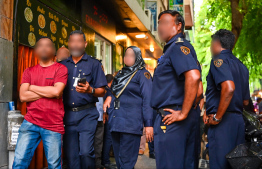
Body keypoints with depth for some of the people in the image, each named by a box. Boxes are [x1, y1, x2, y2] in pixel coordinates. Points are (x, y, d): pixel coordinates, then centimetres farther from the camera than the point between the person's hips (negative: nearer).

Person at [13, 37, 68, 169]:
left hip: (53, 126, -2)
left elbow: (56, 91, -12)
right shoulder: (29, 71, 13)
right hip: (30, 123, 3)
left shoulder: (61, 69, 5)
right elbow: (23, 96, 0)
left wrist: (32, 87, -1)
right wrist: (48, 92, -5)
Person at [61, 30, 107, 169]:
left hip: (87, 114, -3)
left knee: (85, 152, -14)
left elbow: (102, 92, 1)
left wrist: (90, 90, -19)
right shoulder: (62, 65, 13)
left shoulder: (94, 64, 4)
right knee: (70, 155, 6)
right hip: (68, 114, 3)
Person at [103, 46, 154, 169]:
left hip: (131, 123, -7)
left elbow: (147, 100, -9)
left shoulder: (142, 74, -2)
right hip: (116, 121, 7)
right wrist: (109, 97, 5)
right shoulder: (120, 74, 18)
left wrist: (148, 124, -17)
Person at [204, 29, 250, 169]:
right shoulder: (241, 66, 19)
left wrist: (217, 117, -18)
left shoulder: (219, 59, -7)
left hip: (223, 121, -9)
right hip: (239, 120, 9)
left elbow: (229, 88, -25)